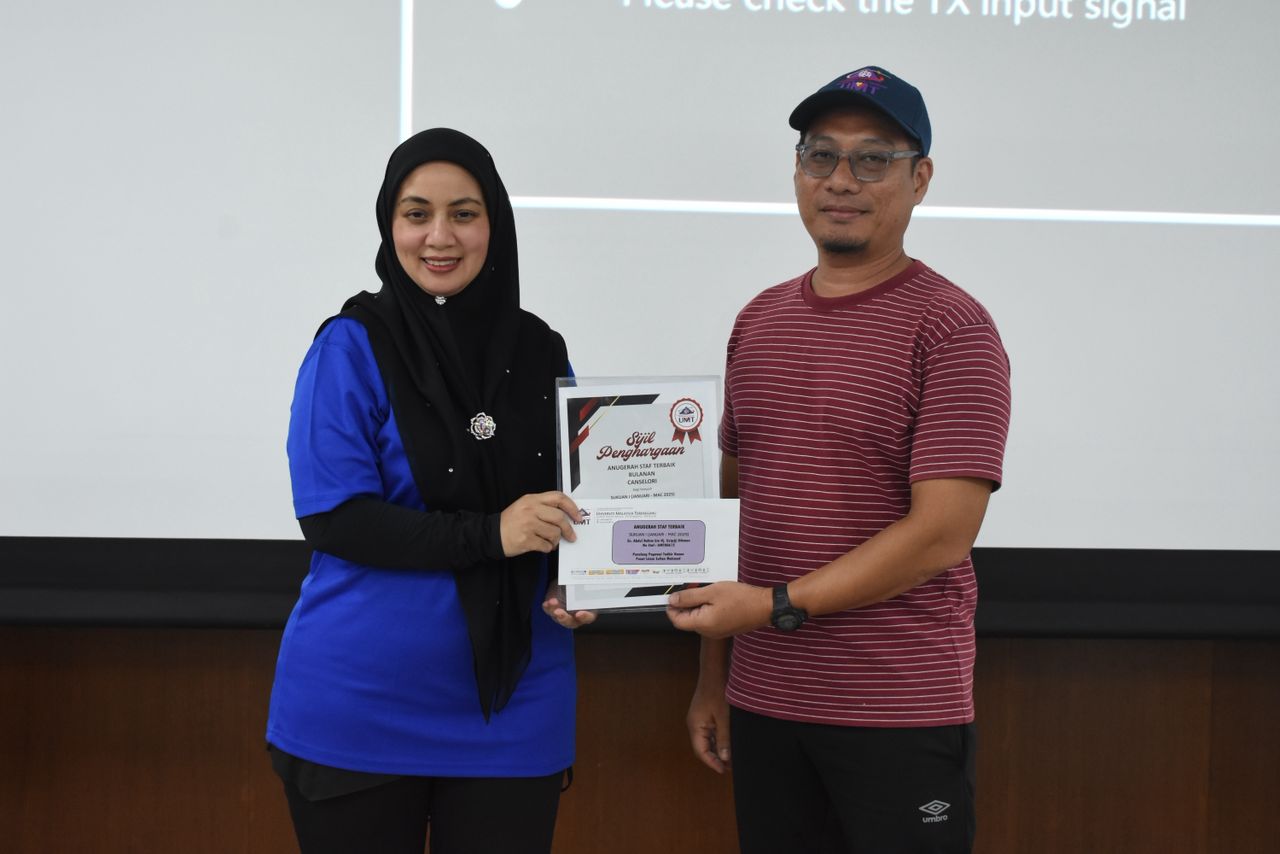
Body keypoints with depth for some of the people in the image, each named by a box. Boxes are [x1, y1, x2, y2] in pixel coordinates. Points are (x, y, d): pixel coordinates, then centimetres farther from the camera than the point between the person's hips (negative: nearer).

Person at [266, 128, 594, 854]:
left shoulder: (540, 351, 5)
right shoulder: (352, 346, -8)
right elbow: (331, 516, -15)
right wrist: (487, 533, -23)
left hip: (512, 706, 4)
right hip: (362, 706, -3)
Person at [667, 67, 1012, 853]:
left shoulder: (952, 330, -9)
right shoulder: (758, 322, 10)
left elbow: (943, 531, -16)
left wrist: (776, 604, -17)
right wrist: (713, 676, 11)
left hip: (900, 716, -5)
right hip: (762, 704, 5)